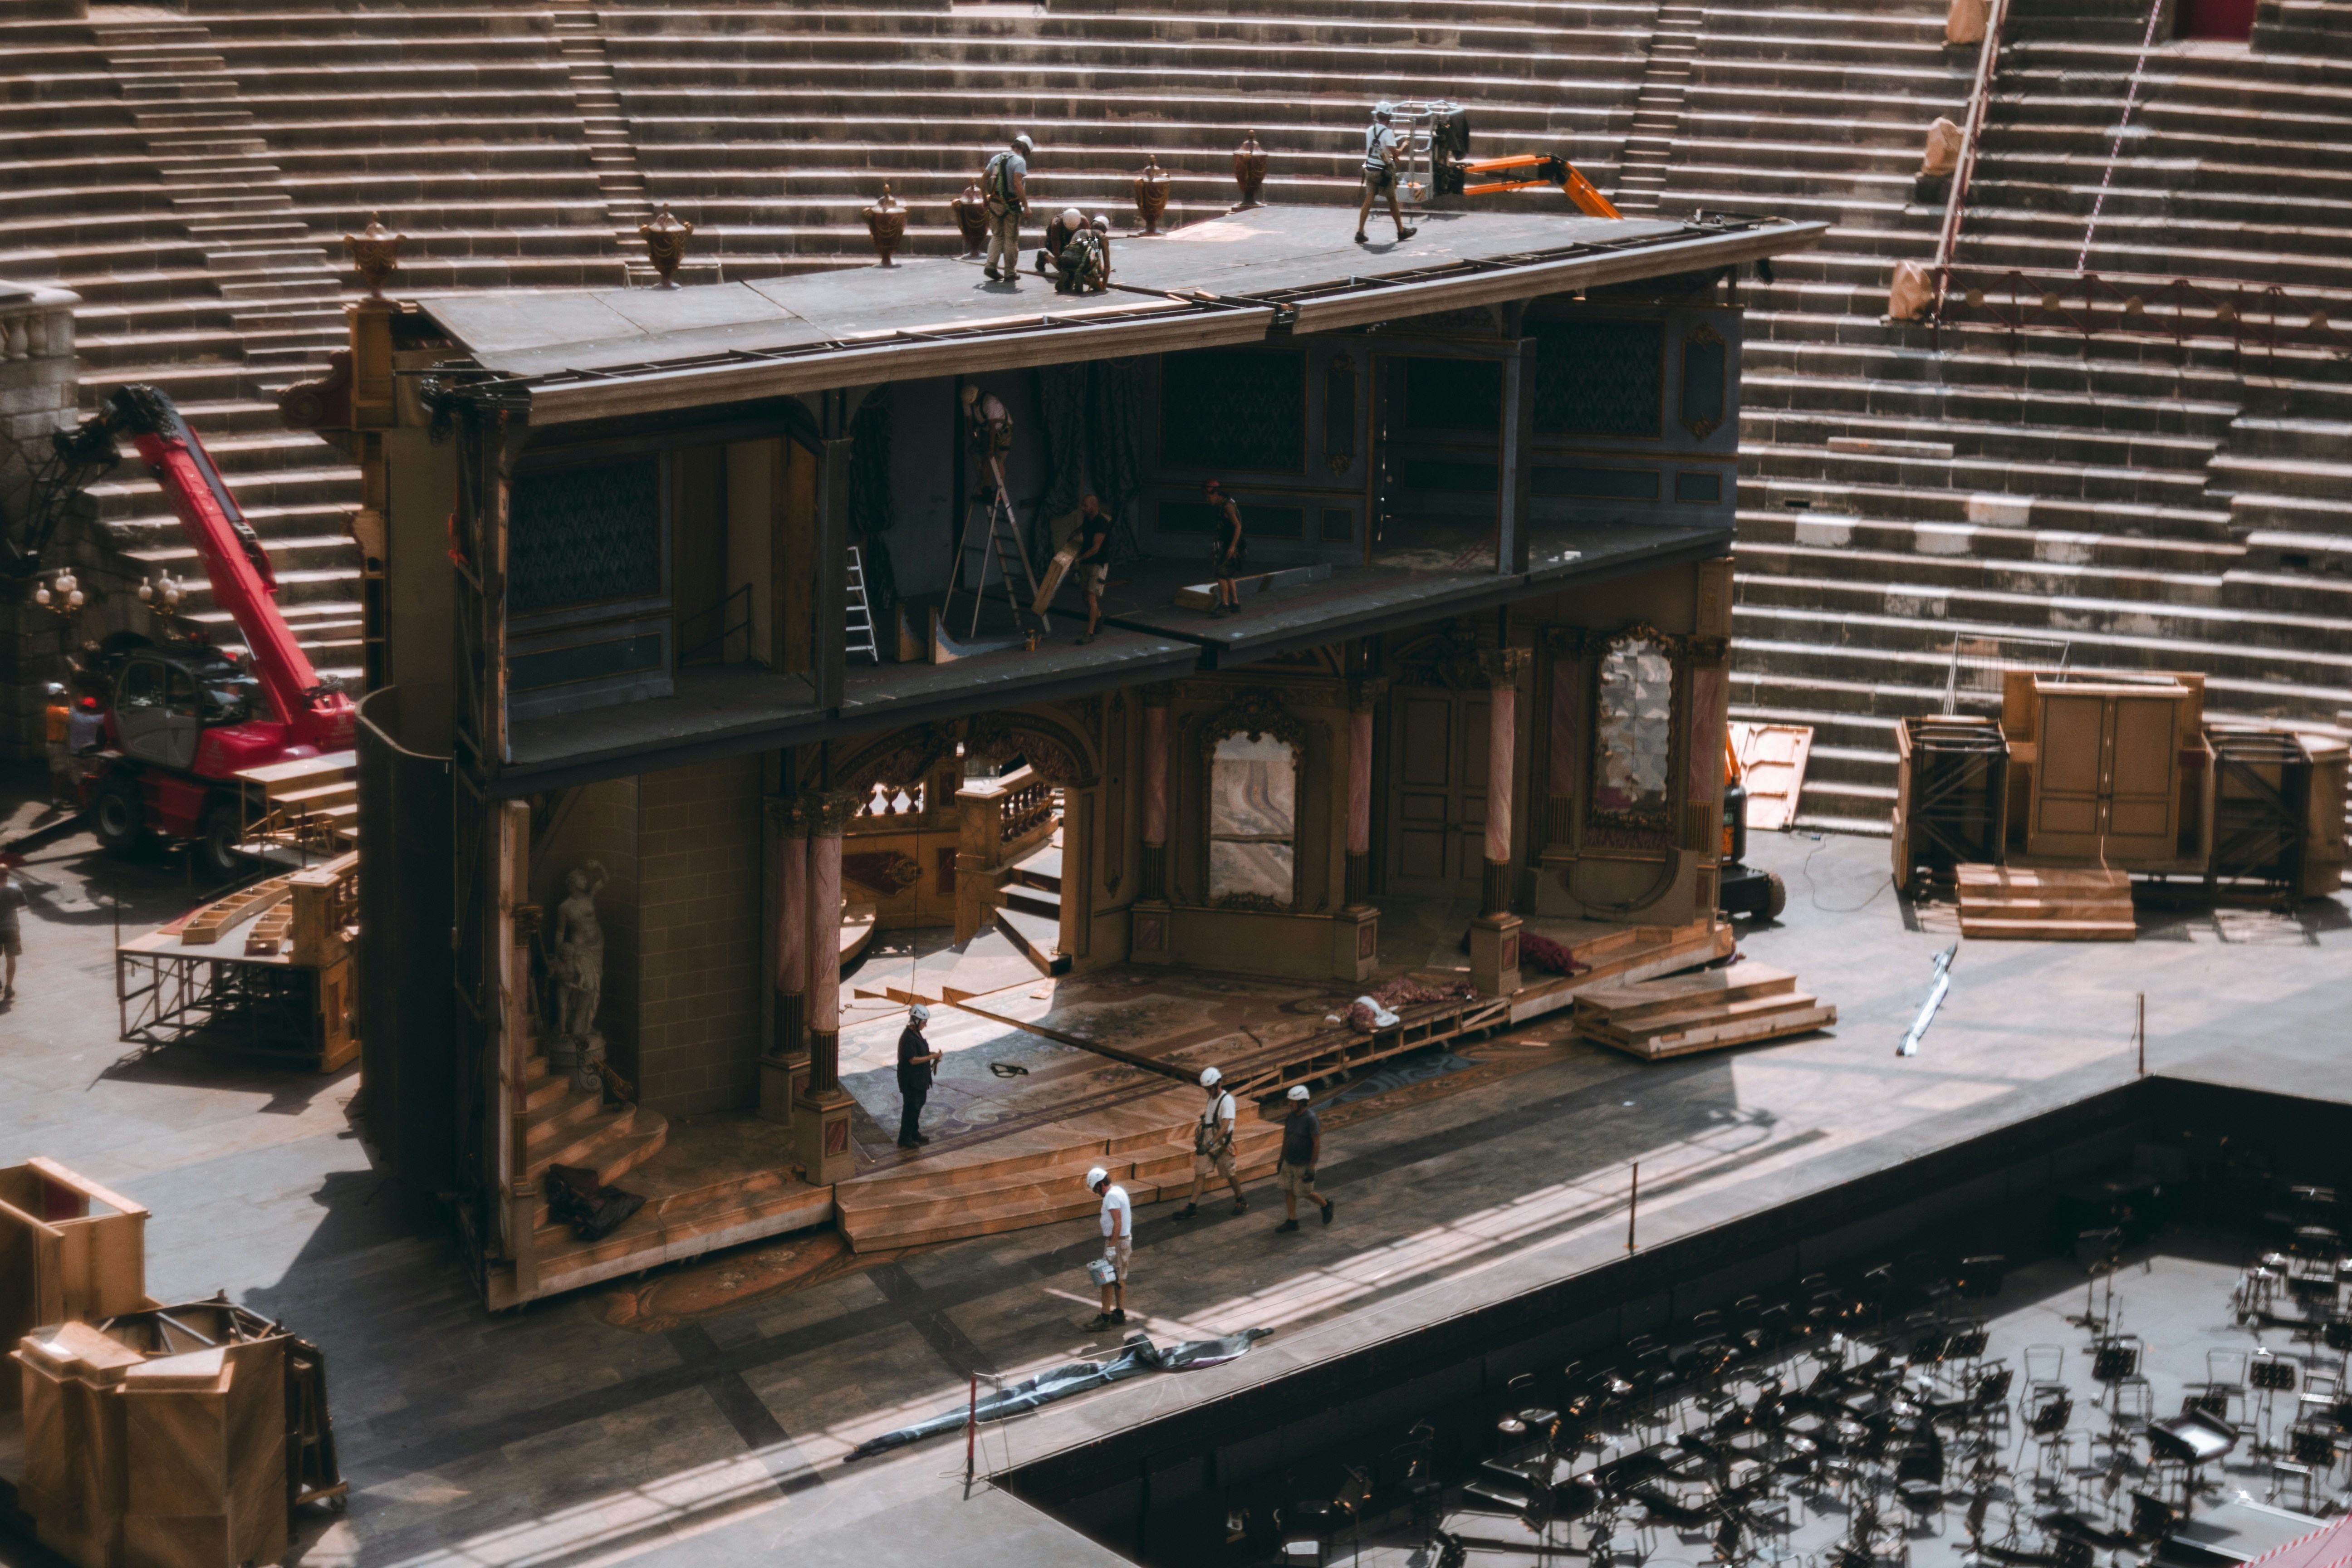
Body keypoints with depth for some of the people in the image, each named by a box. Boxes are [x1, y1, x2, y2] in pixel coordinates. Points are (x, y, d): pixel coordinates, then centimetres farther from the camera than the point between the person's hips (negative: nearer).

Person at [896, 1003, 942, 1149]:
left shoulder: (916, 1033, 6)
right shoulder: (908, 1038, -25)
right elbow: (913, 1060, -26)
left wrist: (931, 1054, 3)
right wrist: (932, 1057, -21)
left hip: (920, 1079, 10)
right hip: (911, 1080, -10)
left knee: (919, 1105, 20)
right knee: (911, 1108, -2)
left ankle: (914, 1134, 34)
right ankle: (905, 1140, 6)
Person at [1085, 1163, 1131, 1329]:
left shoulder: (1112, 1196, -21)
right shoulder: (1118, 1190, 10)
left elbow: (1118, 1223, -26)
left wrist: (1111, 1247, -25)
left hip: (1117, 1242, -10)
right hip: (1125, 1239, 10)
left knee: (1107, 1280, -5)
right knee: (1119, 1279, 17)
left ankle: (1105, 1319, -2)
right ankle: (1120, 1313, 24)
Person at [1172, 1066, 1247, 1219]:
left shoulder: (1227, 1101, -20)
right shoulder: (1212, 1098, 7)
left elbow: (1225, 1127, -29)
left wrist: (1210, 1144, -36)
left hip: (1221, 1146, -7)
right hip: (1207, 1144, 7)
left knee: (1231, 1175, 9)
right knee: (1199, 1173, 0)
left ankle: (1241, 1201, 30)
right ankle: (1192, 1207, -1)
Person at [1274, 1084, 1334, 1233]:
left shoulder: (1311, 1119, -22)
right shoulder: (1290, 1117, 1)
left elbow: (1317, 1144, -20)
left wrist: (1311, 1167, -20)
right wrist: (1282, 1160, 16)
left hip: (1304, 1165, -7)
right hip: (1289, 1163, 7)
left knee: (1305, 1193, 5)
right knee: (1289, 1190, 8)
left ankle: (1326, 1205, 30)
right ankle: (1291, 1221, 19)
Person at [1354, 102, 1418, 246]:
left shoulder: (1369, 130, 4)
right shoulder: (1388, 133, -16)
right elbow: (1394, 153, -23)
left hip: (1370, 169, 5)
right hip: (1384, 171, -5)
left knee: (1368, 200, 4)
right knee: (1393, 201, 9)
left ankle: (1360, 232, -5)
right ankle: (1401, 232, 21)